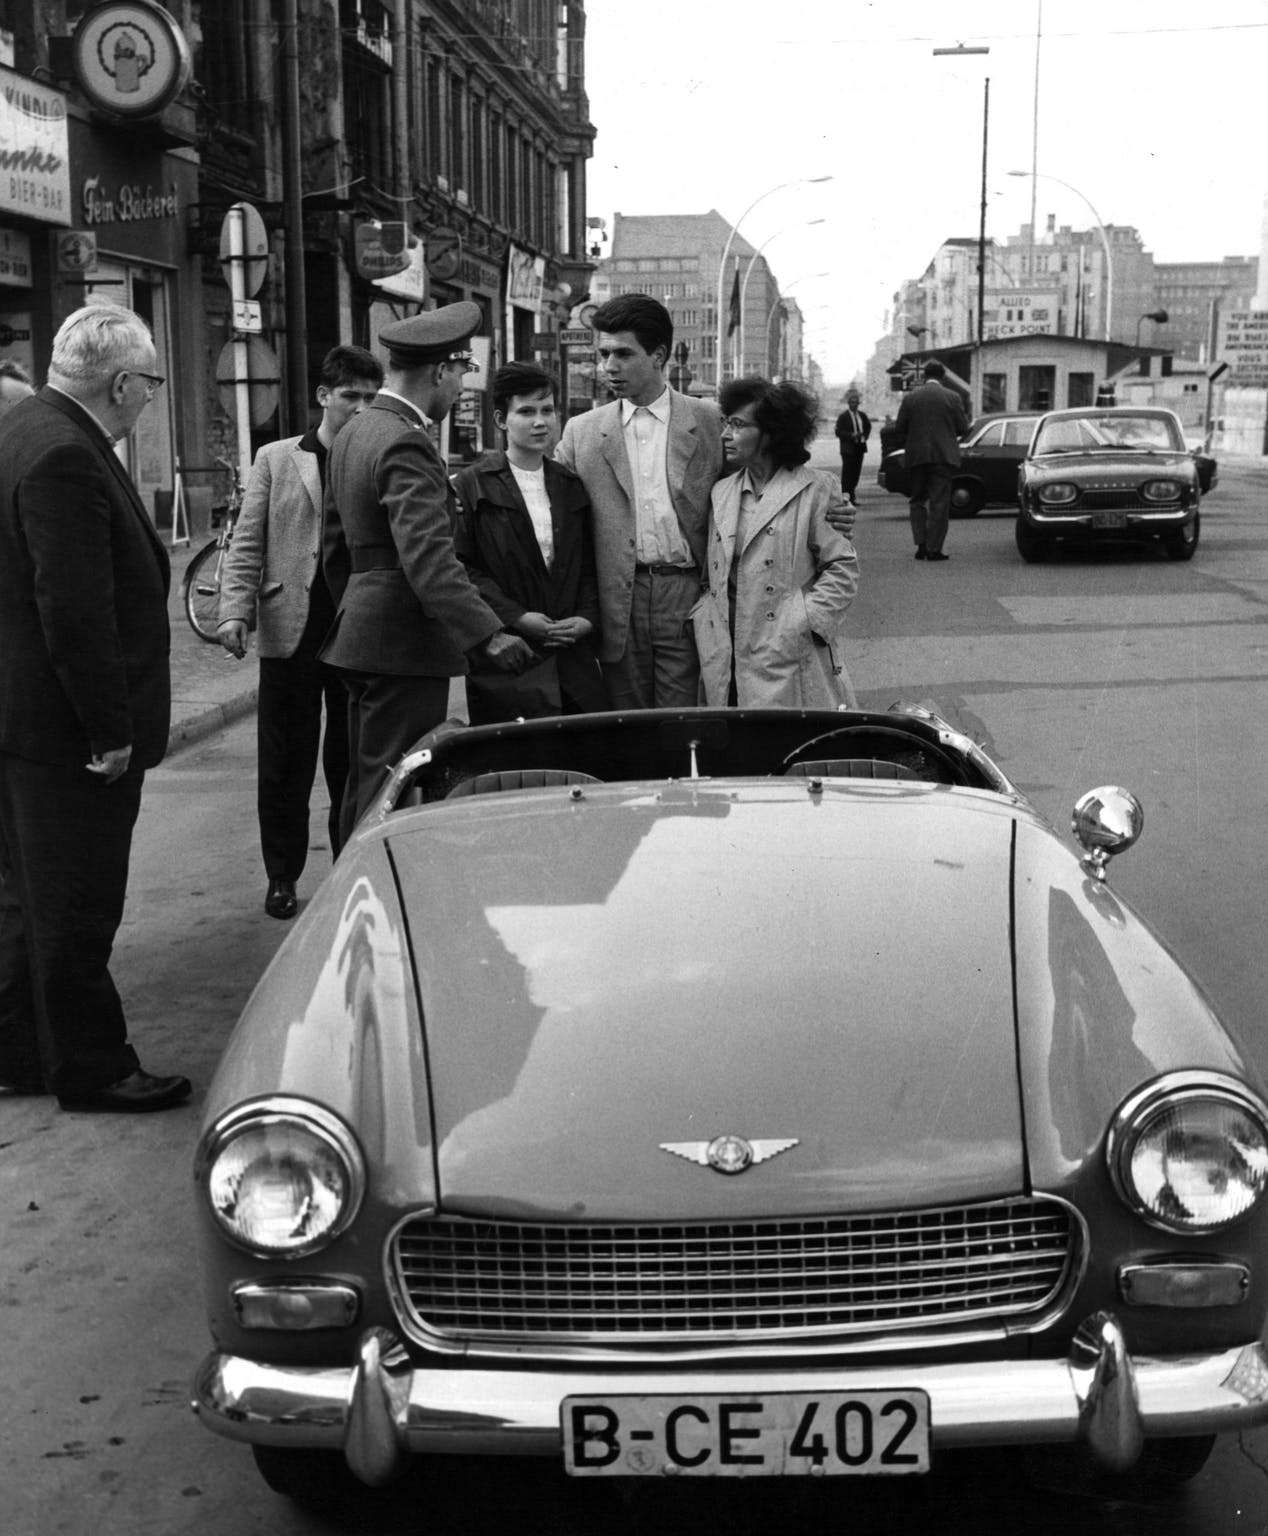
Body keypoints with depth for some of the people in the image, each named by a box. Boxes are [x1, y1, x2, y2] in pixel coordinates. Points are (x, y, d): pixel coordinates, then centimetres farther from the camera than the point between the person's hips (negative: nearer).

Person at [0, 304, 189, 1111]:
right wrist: (112, 731, -20)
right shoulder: (65, 457, -23)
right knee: (76, 909, 2)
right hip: (67, 731, -10)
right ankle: (90, 1068, 14)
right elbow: (76, 613, -25)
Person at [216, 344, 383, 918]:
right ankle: (282, 877, 20)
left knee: (355, 762, 8)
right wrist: (235, 611, -8)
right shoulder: (276, 460, 6)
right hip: (292, 632, 0)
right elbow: (247, 545, 5)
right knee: (284, 764, 7)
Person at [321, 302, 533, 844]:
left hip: (361, 633, 10)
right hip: (404, 644, -10)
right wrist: (488, 634, -34)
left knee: (365, 786, 17)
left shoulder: (354, 433, 14)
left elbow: (336, 546, 22)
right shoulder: (406, 444, -18)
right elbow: (428, 556, -29)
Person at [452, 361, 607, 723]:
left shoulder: (572, 487, 17)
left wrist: (588, 616, 0)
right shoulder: (470, 487, 1)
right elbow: (460, 567, -5)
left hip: (572, 651, 4)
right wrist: (515, 616, -13)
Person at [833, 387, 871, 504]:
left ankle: (852, 495, 15)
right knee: (847, 472, -8)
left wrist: (865, 436, 8)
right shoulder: (843, 416, -7)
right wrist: (851, 435, -21)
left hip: (859, 447, 6)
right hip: (848, 449, -6)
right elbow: (838, 432, -10)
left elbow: (868, 427, 26)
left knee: (856, 472, 8)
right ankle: (845, 495, -11)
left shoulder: (862, 415, 11)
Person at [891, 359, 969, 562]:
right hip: (943, 455, -2)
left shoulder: (910, 397, 2)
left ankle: (921, 543, 4)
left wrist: (903, 447, 18)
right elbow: (963, 428, 1)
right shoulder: (952, 397, -2)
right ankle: (934, 549, -2)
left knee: (918, 500, 14)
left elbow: (899, 429, 3)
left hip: (916, 456, 2)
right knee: (939, 503, 1)